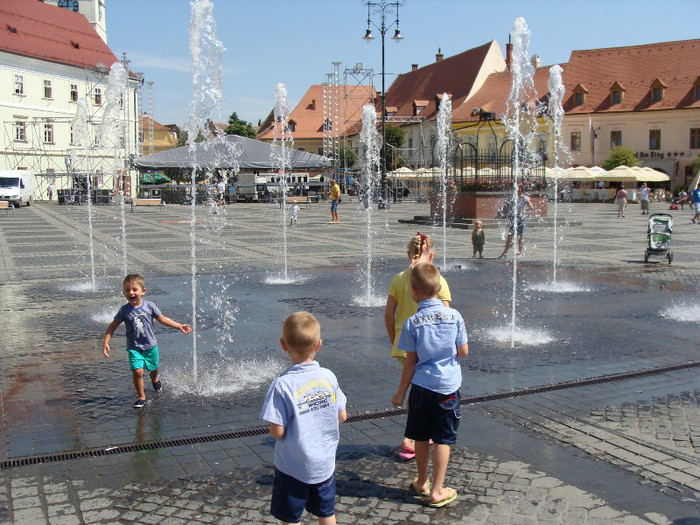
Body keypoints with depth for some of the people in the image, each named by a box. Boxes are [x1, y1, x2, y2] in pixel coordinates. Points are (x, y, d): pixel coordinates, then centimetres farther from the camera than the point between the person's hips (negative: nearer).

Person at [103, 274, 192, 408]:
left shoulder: (149, 306, -7)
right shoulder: (124, 310, -10)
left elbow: (163, 319, 4)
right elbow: (112, 326, -1)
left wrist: (180, 326, 3)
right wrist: (106, 342, -11)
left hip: (151, 345, 2)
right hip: (134, 348, -2)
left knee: (154, 368, 18)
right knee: (137, 371, -17)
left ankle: (154, 379, 57)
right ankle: (141, 396, 4)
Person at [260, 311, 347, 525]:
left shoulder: (282, 385, -22)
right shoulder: (329, 376, -7)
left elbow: (277, 432, -21)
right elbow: (342, 416, 1)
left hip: (293, 468, -4)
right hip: (325, 464, 4)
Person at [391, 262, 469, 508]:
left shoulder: (412, 323, -10)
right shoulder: (454, 316, -7)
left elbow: (411, 361, -5)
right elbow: (463, 352, -1)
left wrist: (401, 393, 5)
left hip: (421, 386, 0)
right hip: (448, 386, 0)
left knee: (421, 437, 15)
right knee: (443, 439, 6)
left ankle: (422, 483, 31)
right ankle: (437, 491, 10)